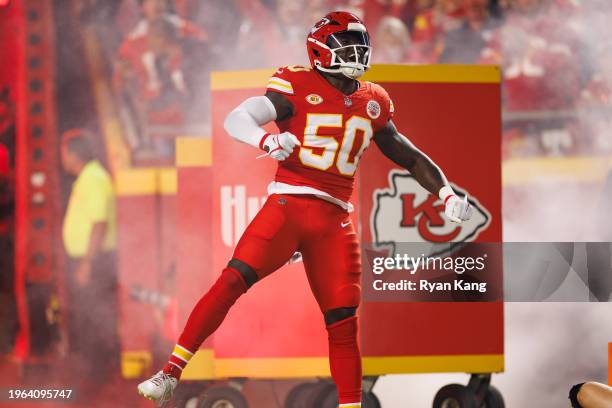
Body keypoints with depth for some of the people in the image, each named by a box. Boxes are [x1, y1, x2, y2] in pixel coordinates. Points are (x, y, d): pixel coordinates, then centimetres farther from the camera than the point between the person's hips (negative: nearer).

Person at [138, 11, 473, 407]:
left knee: (344, 322, 1)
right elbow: (236, 118, -12)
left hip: (335, 221, 5)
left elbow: (408, 155, 25)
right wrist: (266, 140, -32)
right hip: (288, 205, -4)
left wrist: (445, 192, 14)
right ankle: (171, 374, -16)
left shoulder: (373, 103, 14)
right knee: (231, 282, -18)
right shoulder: (299, 88, -2)